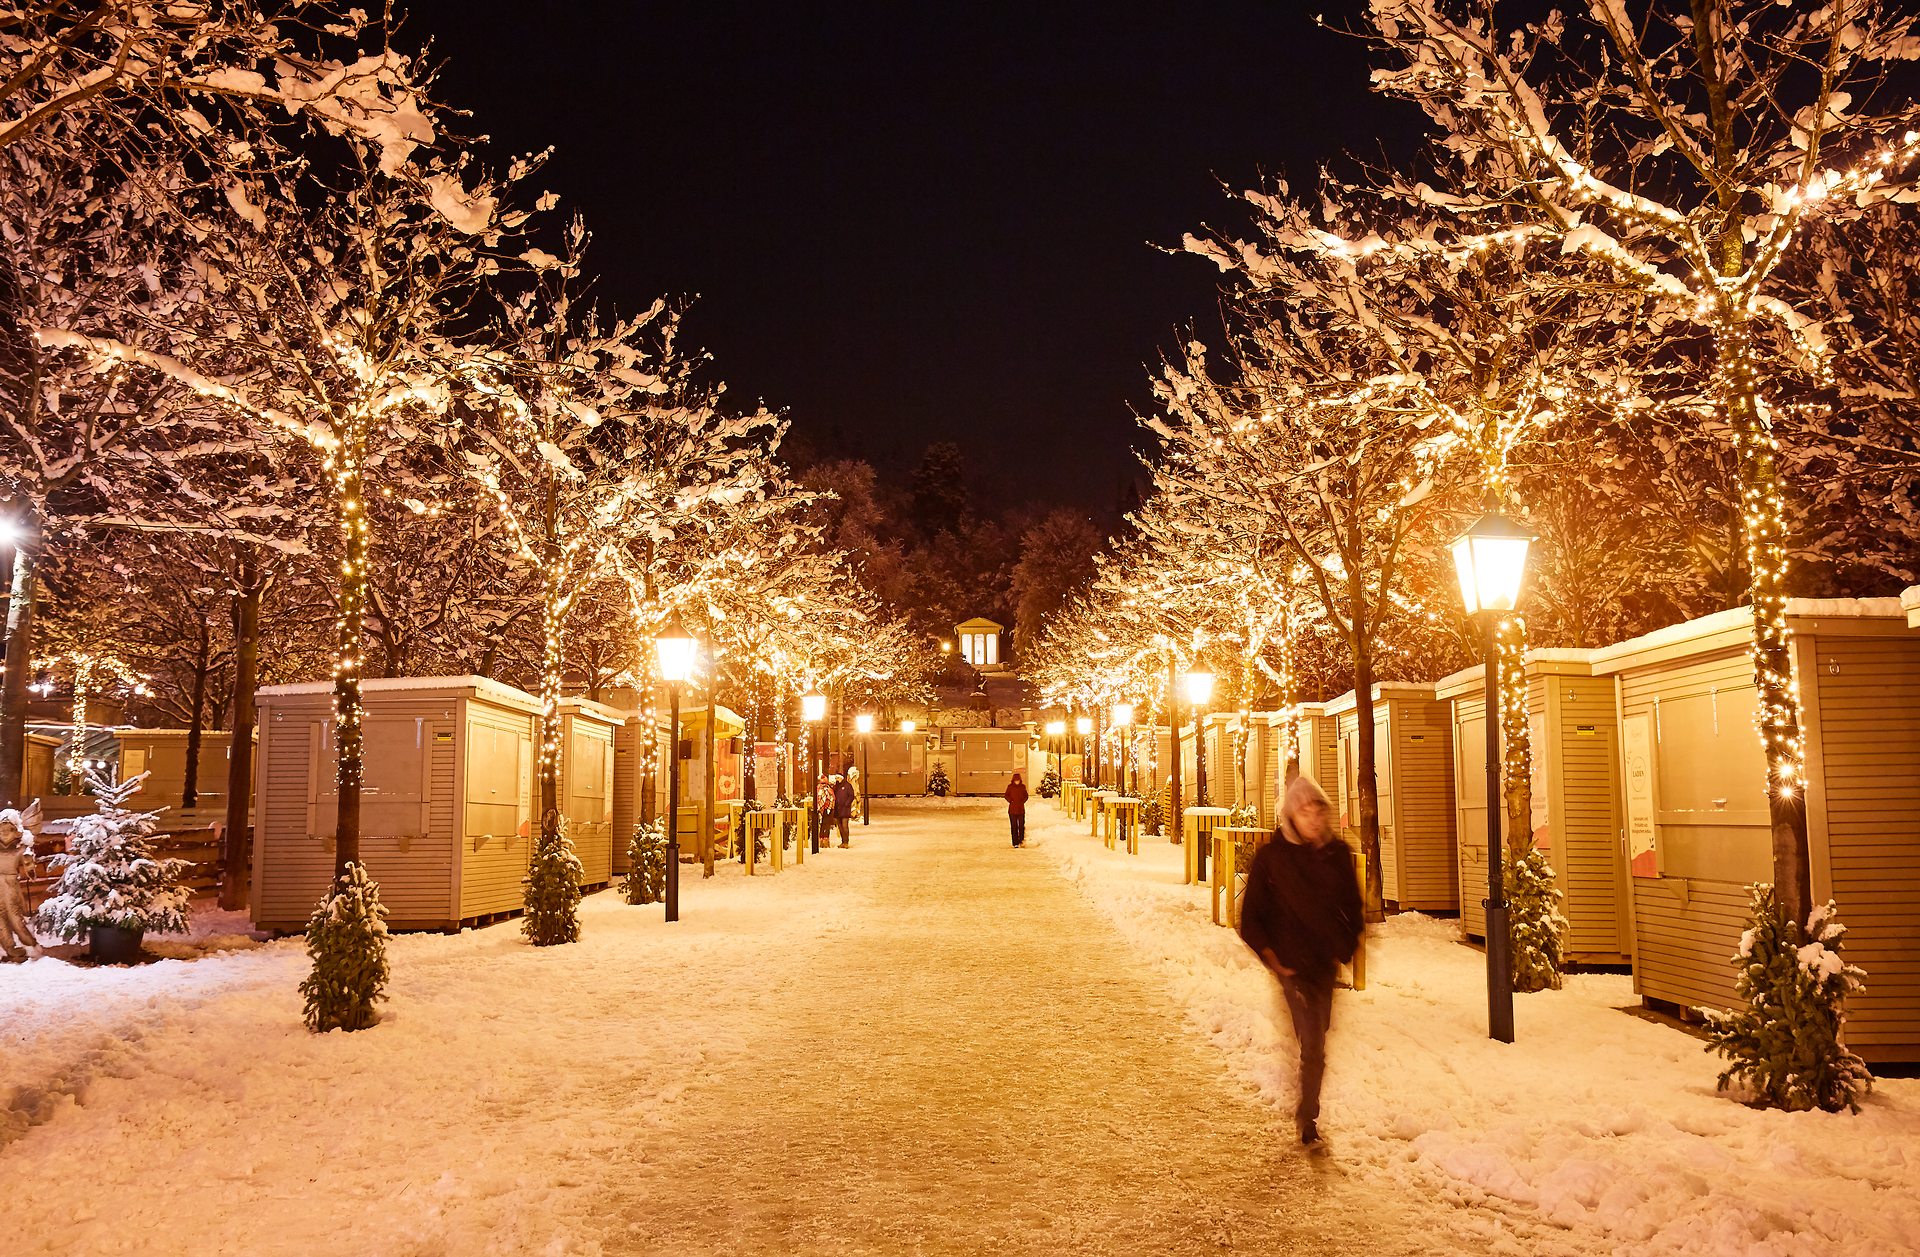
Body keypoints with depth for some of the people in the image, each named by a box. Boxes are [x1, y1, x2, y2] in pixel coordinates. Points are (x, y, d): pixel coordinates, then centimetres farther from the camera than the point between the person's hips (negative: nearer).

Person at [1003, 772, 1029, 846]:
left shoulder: (1023, 786, 4)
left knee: (1021, 826, 0)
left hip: (1021, 809, 1)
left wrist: (1023, 801, -3)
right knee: (1014, 826, 0)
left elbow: (1026, 796, 13)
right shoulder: (1010, 786, -1)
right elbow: (1006, 795, 7)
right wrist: (1011, 801, -8)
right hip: (1012, 810, -1)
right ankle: (1015, 843, 4)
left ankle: (1021, 840, 13)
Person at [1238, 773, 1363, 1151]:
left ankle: (1307, 1114, 27)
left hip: (1325, 961, 4)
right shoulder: (1270, 857, -5)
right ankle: (1309, 1120, 1)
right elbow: (1251, 918, 1)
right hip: (1291, 961, -3)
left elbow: (1352, 908, 15)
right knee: (1312, 1043, -12)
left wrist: (1343, 950, 6)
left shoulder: (1338, 854, 3)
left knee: (1316, 1041, 10)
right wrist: (1273, 958, -5)